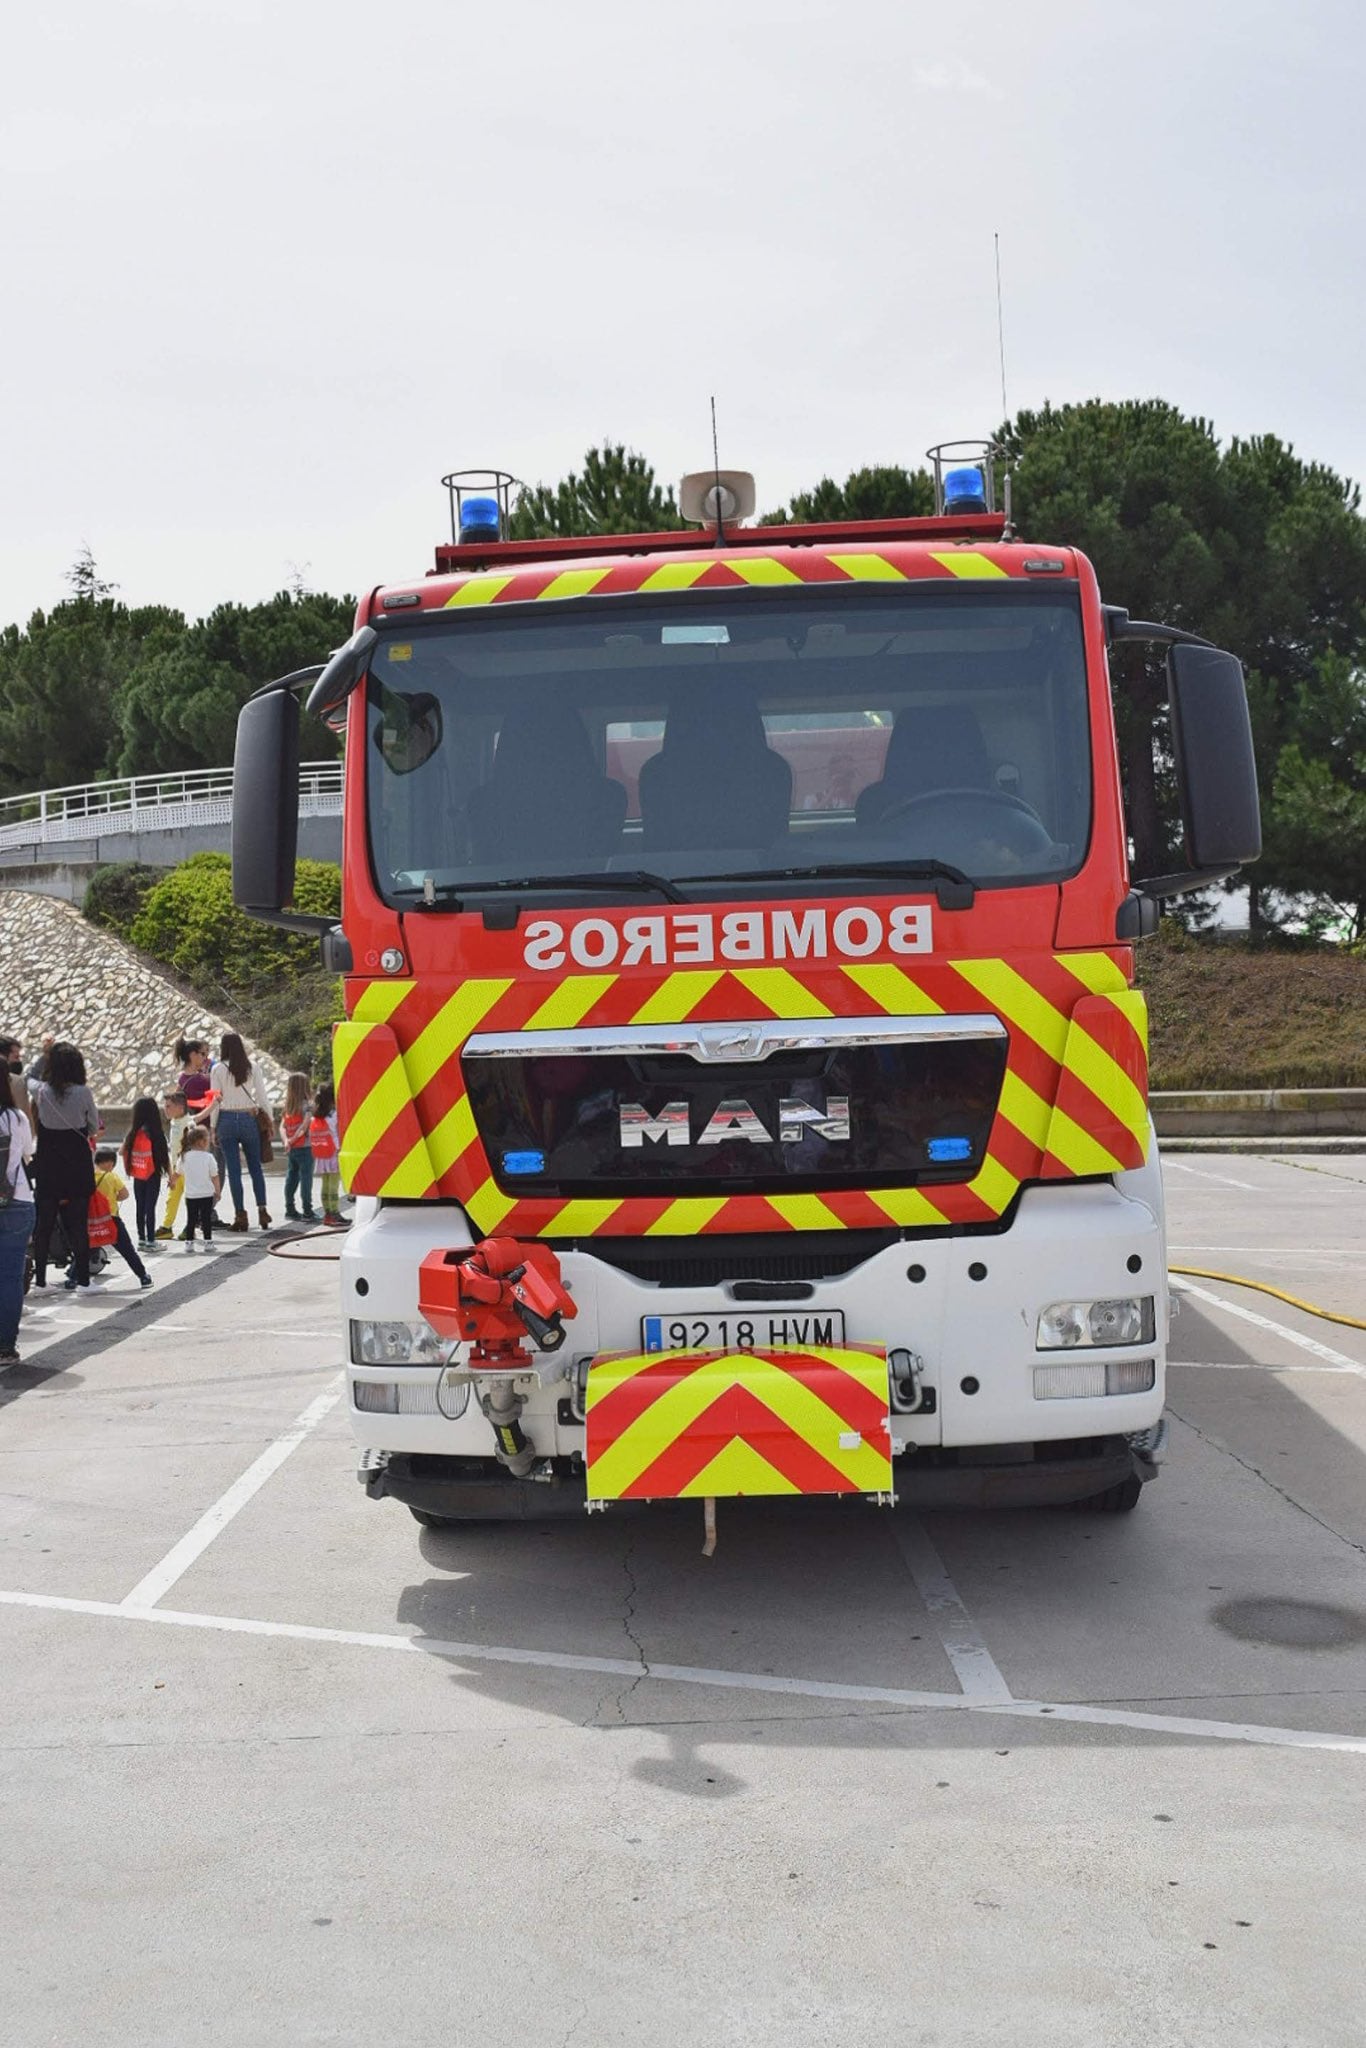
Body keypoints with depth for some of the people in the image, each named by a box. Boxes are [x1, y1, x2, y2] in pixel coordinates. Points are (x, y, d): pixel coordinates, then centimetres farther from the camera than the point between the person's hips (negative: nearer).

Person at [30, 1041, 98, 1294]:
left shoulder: (41, 1091, -7)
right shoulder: (83, 1093, -11)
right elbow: (94, 1127, 2)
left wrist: (46, 1051, 20)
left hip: (47, 1168, 1)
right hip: (78, 1165, -1)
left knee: (43, 1222, 11)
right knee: (78, 1223, 4)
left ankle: (40, 1277, 15)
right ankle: (82, 1279, 5)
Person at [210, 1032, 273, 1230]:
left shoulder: (218, 1069, -4)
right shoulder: (251, 1068, 0)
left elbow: (216, 1100, -4)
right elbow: (262, 1096, 2)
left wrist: (213, 1127, 2)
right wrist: (269, 1120, 10)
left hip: (227, 1119, -2)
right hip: (249, 1119, 2)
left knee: (233, 1169, 2)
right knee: (255, 1167, 11)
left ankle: (240, 1214, 0)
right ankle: (262, 1210, 6)